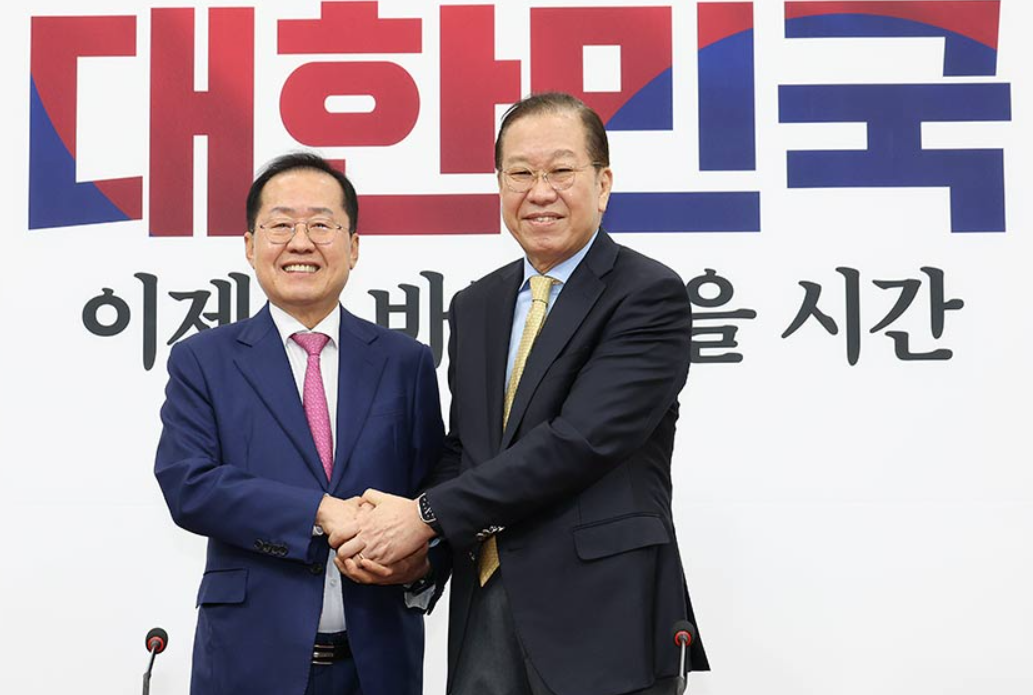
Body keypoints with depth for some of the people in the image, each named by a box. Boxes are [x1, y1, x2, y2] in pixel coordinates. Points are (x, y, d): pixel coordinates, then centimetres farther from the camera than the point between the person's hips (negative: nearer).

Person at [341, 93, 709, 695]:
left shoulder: (651, 296, -9)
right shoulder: (475, 306, 12)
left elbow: (580, 441, -18)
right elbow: (461, 449, 14)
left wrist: (428, 515, -14)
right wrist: (410, 542, -6)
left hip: (603, 620, -5)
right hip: (484, 610, 5)